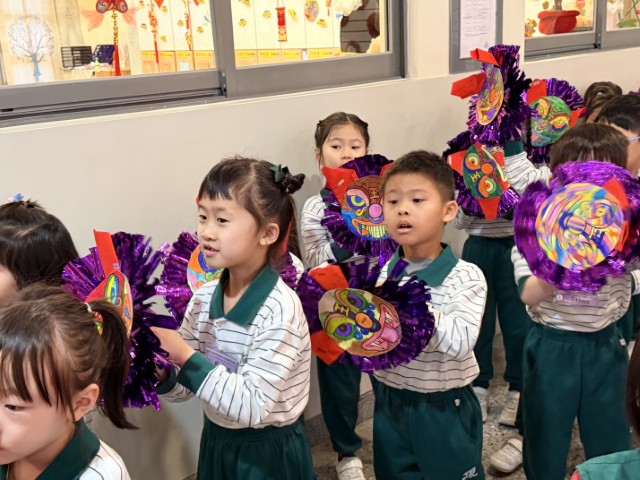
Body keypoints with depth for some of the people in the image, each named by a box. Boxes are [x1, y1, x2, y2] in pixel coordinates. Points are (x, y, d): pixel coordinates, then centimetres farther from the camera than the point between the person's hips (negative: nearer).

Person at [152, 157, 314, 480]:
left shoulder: (279, 309, -25)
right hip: (216, 443, 6)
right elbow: (184, 389, 0)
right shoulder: (204, 297, -7)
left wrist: (186, 356, -31)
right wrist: (159, 371, -20)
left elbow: (251, 407, -28)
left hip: (269, 453, -5)